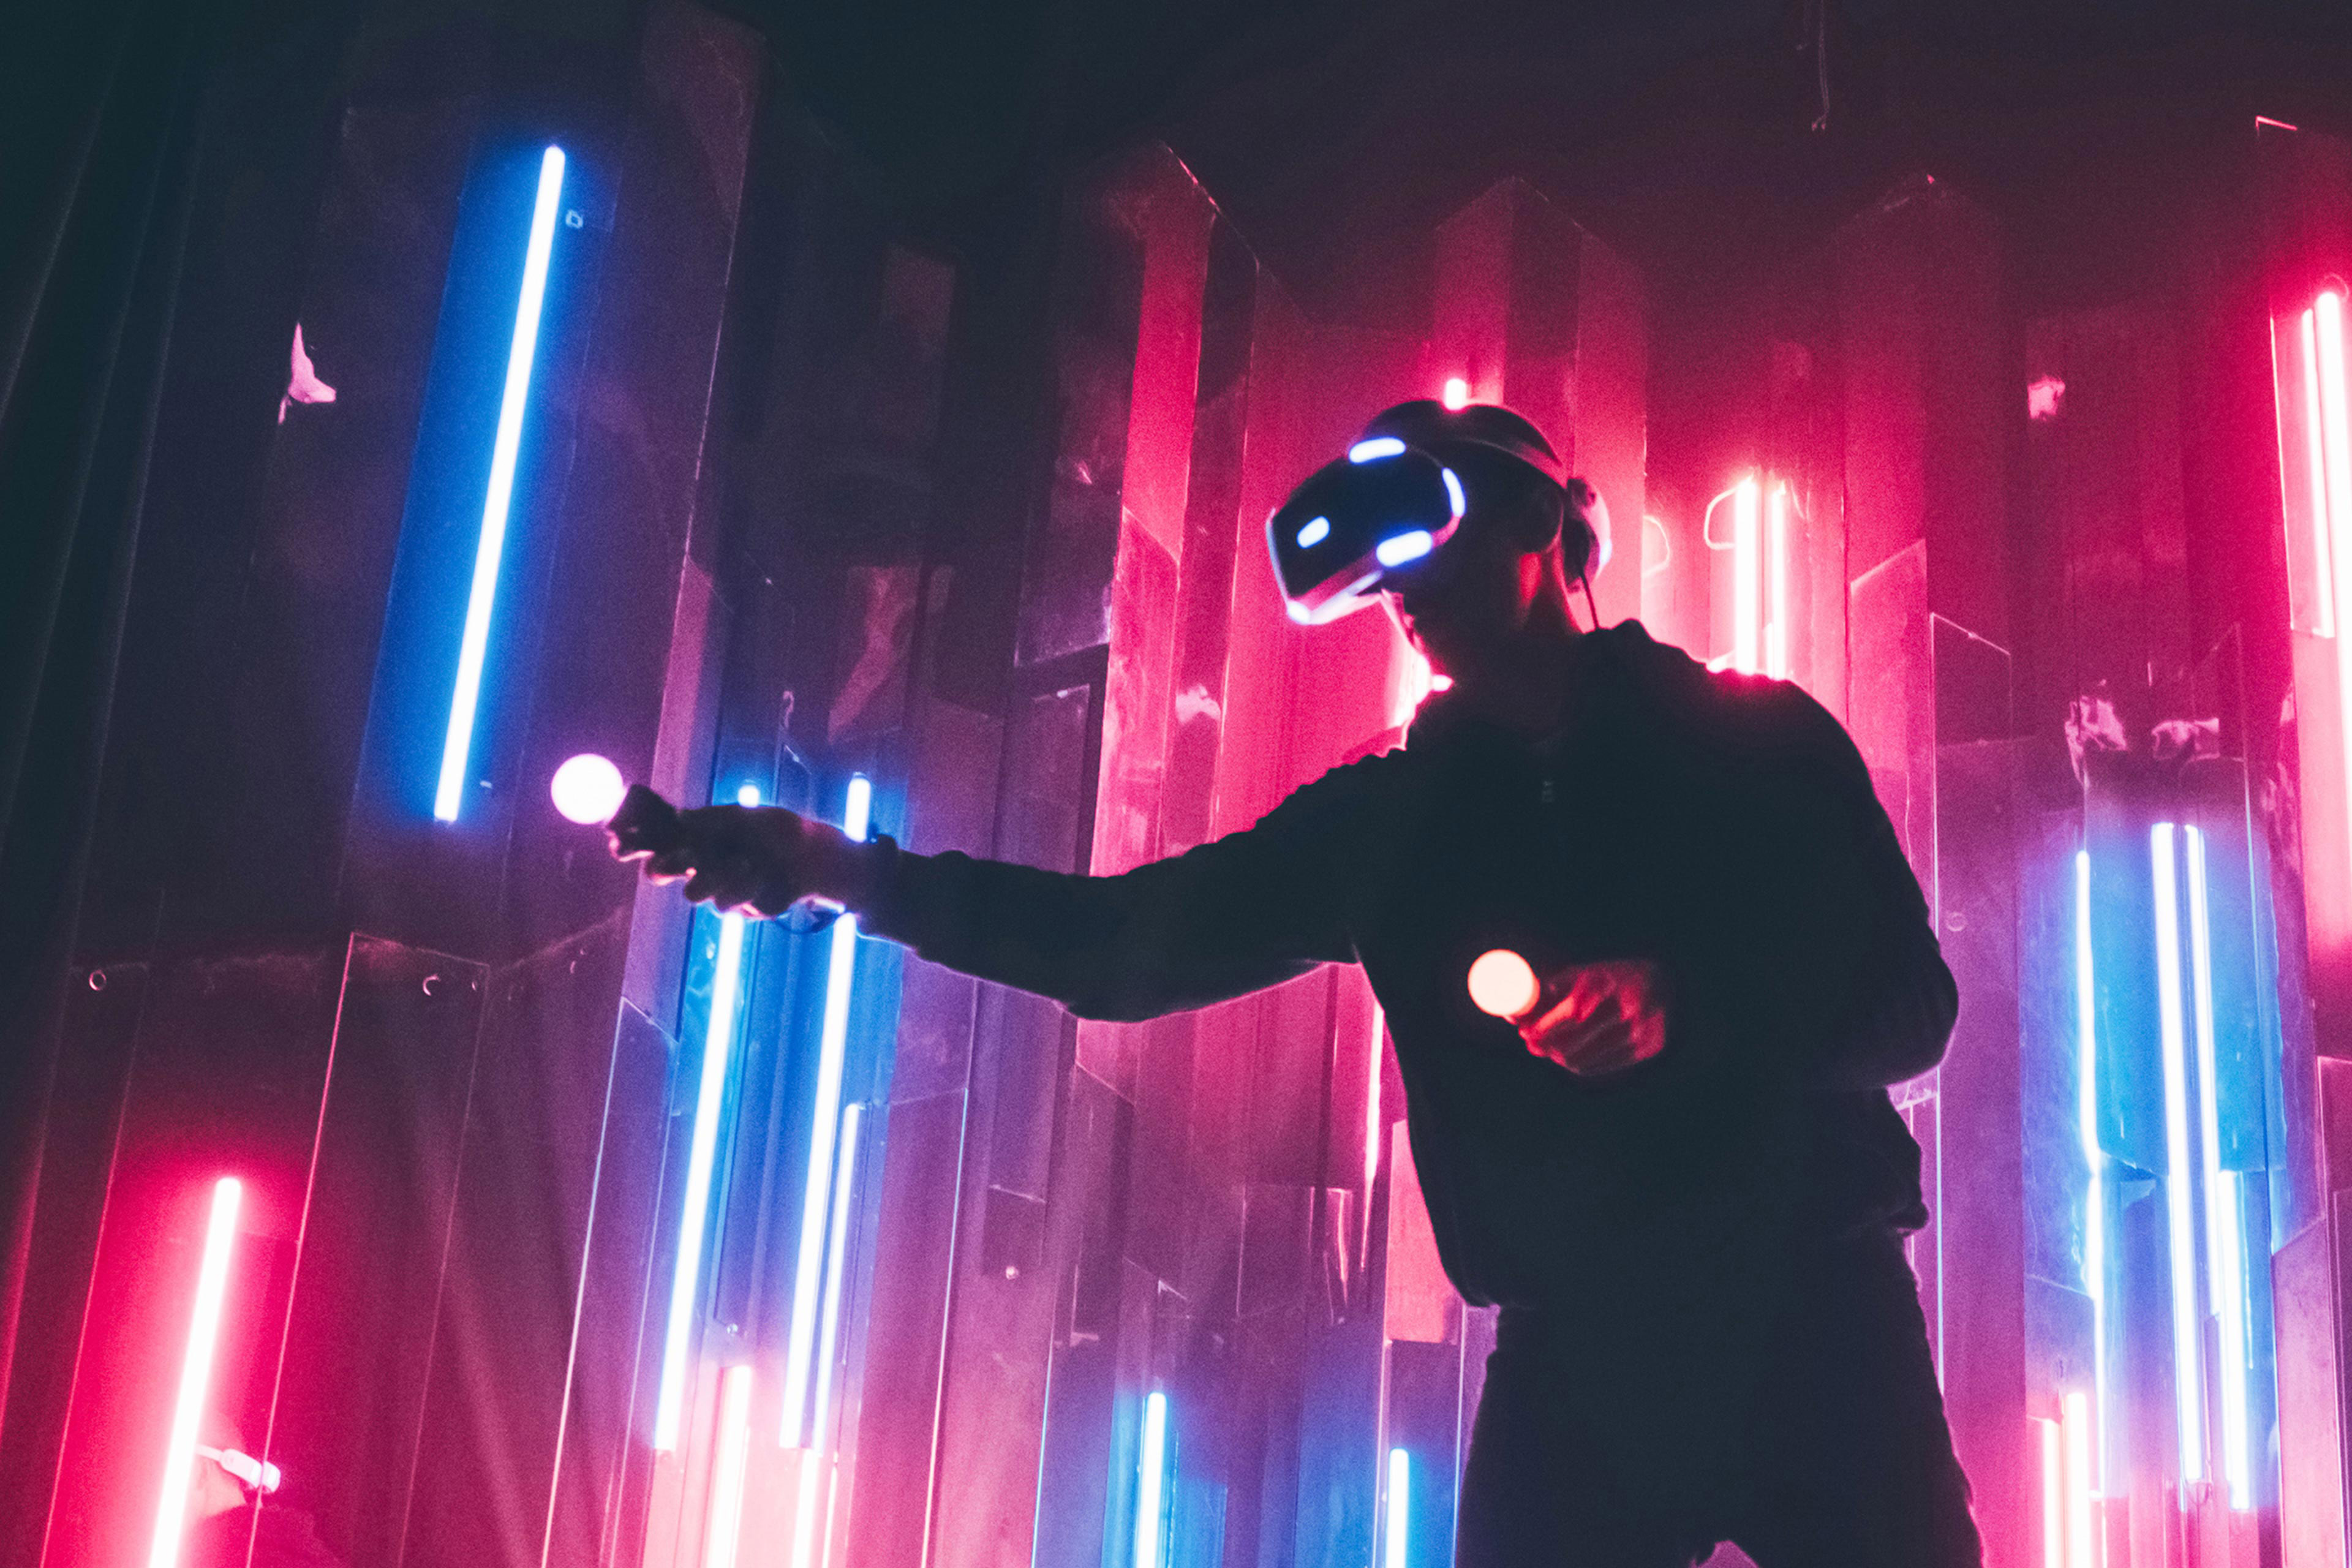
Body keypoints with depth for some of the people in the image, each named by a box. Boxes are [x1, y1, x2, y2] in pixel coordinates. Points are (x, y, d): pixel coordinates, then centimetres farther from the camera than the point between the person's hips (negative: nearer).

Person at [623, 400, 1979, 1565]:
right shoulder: (1398, 815, 11)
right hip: (1574, 1350, 2)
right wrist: (848, 870, 0)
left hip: (1809, 1315, -2)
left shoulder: (1756, 739, 3)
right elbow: (1126, 944, 9)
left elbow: (1909, 1006, -1)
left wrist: (1685, 1010, -20)